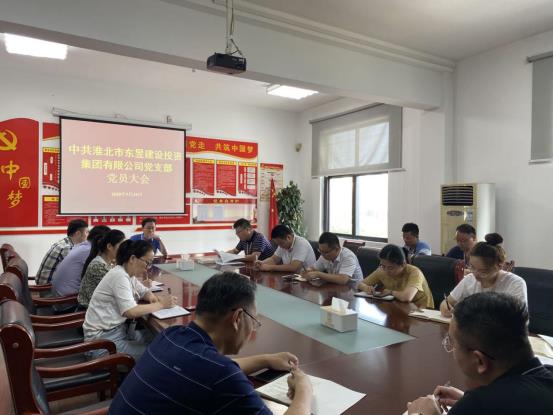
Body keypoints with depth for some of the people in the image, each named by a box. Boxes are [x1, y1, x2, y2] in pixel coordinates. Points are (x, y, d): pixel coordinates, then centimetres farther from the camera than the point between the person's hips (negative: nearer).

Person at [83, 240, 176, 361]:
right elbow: (131, 312, -32)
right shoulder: (119, 276, -22)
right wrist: (161, 304, -22)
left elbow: (145, 291, 20)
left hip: (118, 330, 9)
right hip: (103, 339, -9)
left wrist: (151, 297, -3)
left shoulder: (128, 274, 5)